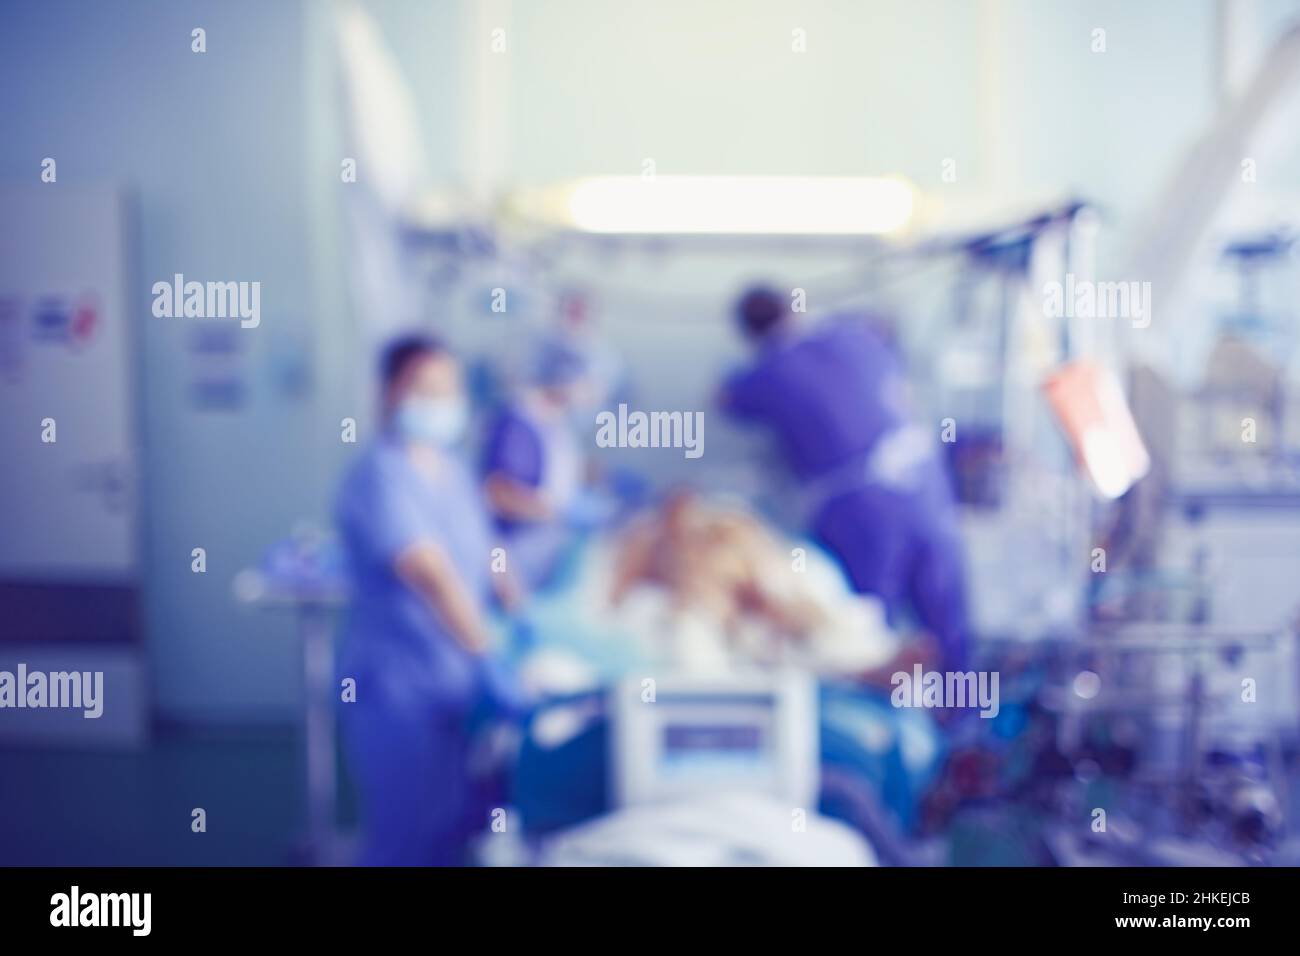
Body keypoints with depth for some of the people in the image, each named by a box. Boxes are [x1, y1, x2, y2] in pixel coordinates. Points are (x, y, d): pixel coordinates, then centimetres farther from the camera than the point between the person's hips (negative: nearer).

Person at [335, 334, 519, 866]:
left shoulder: (453, 469, 10)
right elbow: (433, 576, -28)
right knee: (408, 839, 1)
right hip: (398, 686, -8)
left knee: (458, 828, 16)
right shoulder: (379, 476, -19)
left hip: (456, 681, 8)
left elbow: (486, 555, 16)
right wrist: (490, 658, -32)